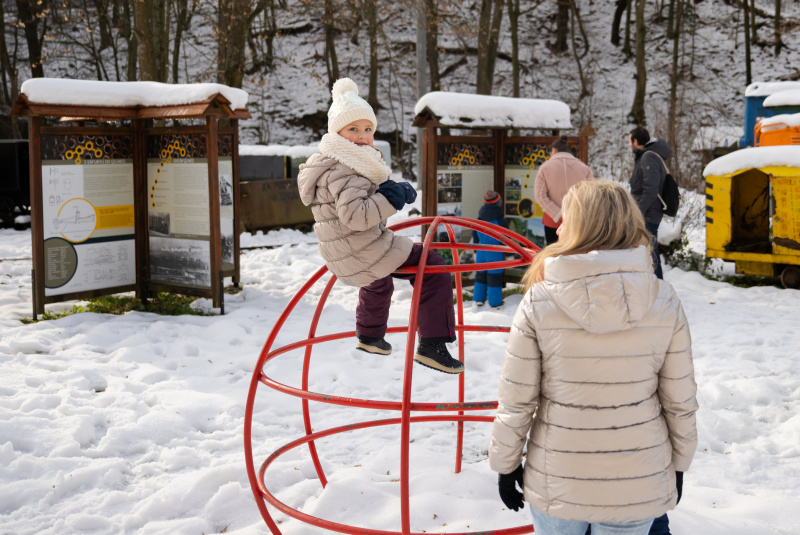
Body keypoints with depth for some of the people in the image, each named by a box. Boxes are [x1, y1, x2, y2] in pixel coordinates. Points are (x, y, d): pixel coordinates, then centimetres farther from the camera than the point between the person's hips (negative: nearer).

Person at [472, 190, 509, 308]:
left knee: (480, 274, 17)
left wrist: (476, 250, 24)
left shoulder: (479, 220, 2)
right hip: (495, 253, -5)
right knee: (494, 276, 2)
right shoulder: (501, 221, -14)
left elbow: (475, 236, 12)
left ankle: (479, 299, 22)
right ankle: (495, 302, 8)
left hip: (481, 252, 5)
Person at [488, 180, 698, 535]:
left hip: (558, 481, -1)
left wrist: (505, 465, 5)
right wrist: (678, 463, 14)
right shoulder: (664, 302, -9)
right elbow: (680, 399, -2)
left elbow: (516, 400, -9)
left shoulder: (539, 301, -14)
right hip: (641, 483, 1)